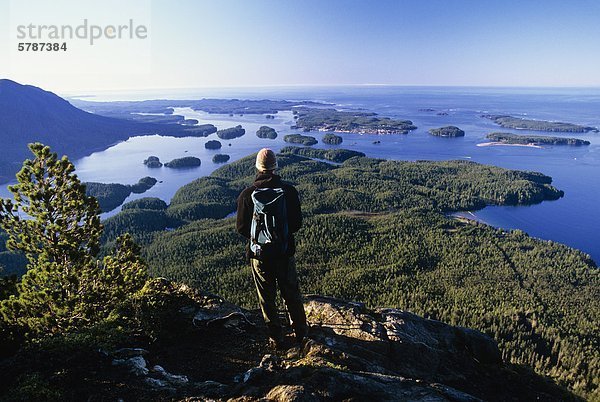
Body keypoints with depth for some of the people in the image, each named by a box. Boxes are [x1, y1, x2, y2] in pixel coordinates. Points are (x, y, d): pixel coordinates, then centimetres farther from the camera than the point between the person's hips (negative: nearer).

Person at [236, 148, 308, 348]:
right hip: (285, 252, 1)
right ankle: (300, 332, 33)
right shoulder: (289, 191, -10)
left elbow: (241, 228, -5)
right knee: (292, 294, 18)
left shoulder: (247, 194, -11)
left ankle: (276, 338, 27)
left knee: (267, 298, 15)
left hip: (259, 254, 0)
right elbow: (297, 223, -4)